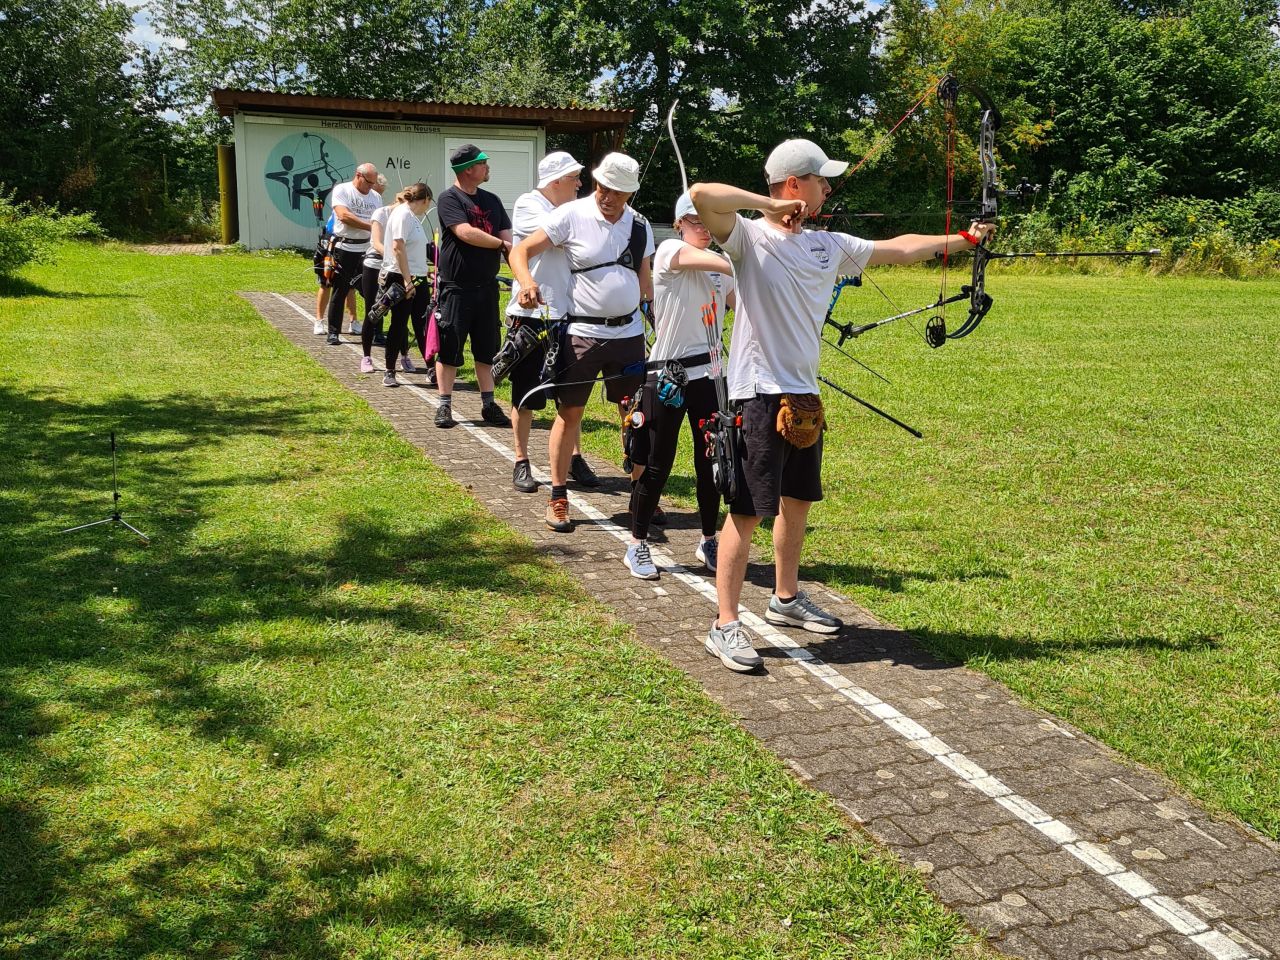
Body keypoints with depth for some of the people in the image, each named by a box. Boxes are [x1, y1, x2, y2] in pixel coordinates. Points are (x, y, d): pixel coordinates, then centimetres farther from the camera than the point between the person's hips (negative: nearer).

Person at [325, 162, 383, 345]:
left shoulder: (376, 196, 13)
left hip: (367, 250, 4)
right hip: (344, 248, -4)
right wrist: (370, 226, -20)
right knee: (340, 292, 3)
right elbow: (344, 216, -17)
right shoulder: (342, 190, -3)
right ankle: (333, 332, 13)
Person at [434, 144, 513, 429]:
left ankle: (489, 405, 17)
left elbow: (507, 236, 8)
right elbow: (466, 233, -19)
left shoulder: (491, 200, 13)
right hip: (457, 288, -5)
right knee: (449, 348, 0)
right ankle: (444, 406, 9)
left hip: (487, 286, 6)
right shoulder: (450, 198, -6)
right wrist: (502, 244, -8)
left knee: (487, 349, 9)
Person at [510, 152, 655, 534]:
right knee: (569, 411, 1)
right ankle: (558, 497, 11)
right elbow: (521, 251, -9)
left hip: (629, 332, 4)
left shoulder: (639, 226, 7)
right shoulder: (571, 216, -7)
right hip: (582, 332, -4)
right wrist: (527, 281, -29)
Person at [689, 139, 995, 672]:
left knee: (798, 499, 18)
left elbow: (898, 249, 21)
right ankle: (725, 626, 0)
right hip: (759, 393, -8)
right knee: (747, 507, -7)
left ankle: (786, 599, 36)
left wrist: (961, 239, 23)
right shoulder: (749, 237, -8)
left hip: (803, 393, 8)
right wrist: (769, 207, -20)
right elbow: (702, 195, -25)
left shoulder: (829, 245, 12)